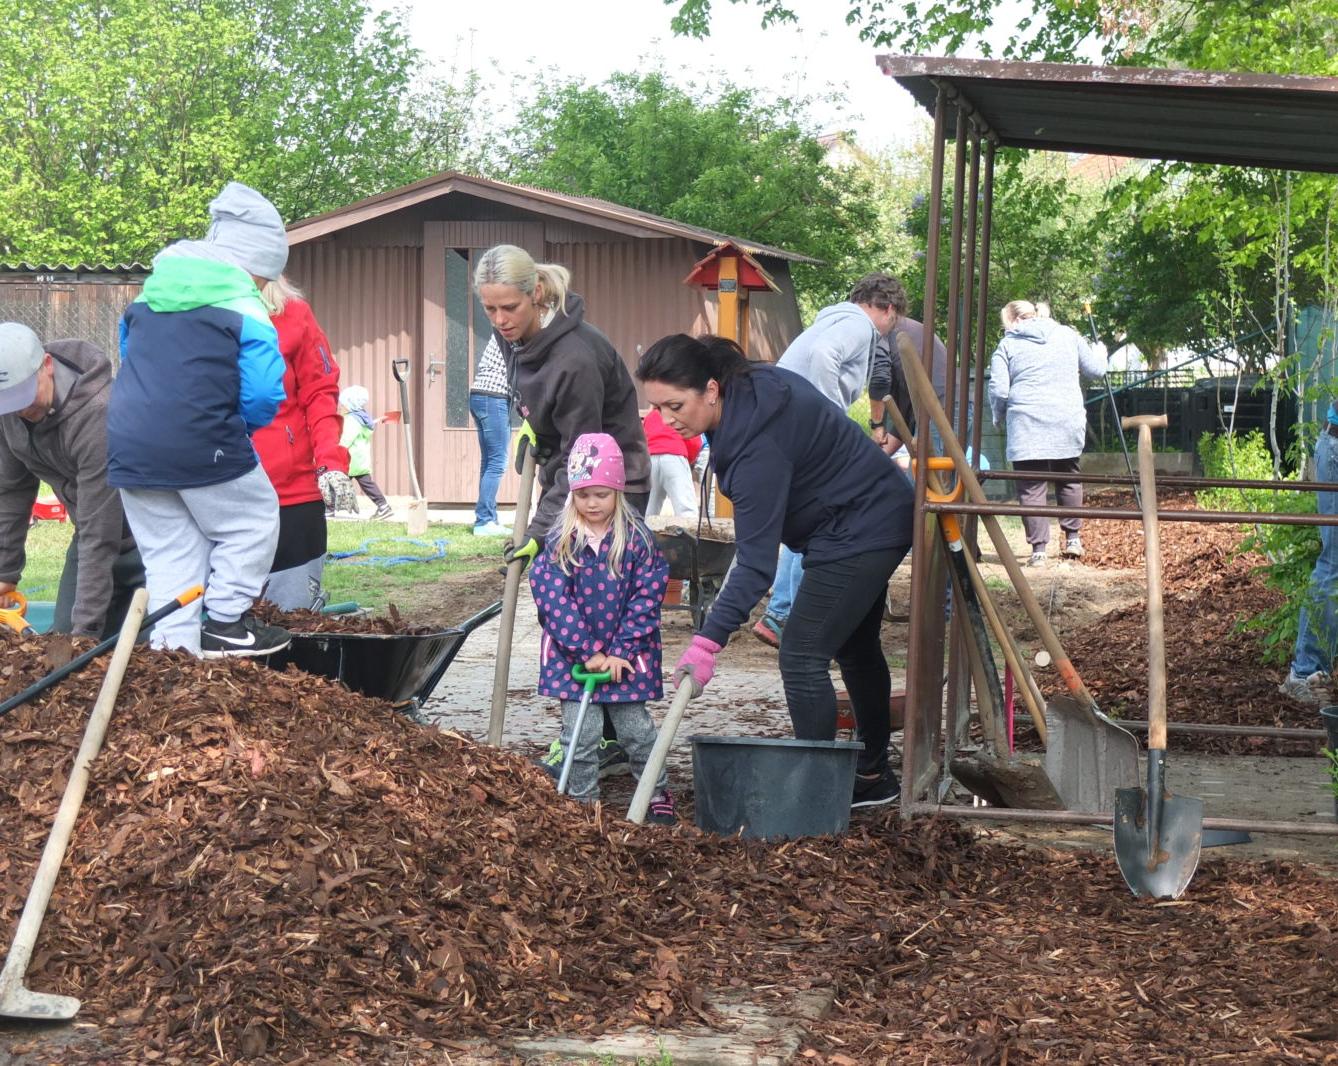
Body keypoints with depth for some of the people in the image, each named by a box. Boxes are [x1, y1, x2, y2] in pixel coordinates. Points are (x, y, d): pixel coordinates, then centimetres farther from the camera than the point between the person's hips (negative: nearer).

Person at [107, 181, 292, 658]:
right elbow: (263, 394, -12)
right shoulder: (244, 308, -6)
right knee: (252, 525, 14)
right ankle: (225, 625, 12)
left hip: (129, 449, 6)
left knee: (168, 553, 13)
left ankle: (174, 643, 10)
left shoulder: (147, 298, 16)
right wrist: (238, 428, 10)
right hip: (203, 447, -6)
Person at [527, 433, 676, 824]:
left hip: (626, 655, 0)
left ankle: (658, 795, 23)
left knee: (635, 728, 6)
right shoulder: (558, 542, -5)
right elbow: (552, 599, -10)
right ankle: (584, 802, 15)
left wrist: (621, 652, -13)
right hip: (573, 654, 0)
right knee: (580, 732, 0)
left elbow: (647, 596, -7)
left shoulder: (637, 539, -5)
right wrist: (589, 652, -16)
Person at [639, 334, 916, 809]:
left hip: (859, 532, -11)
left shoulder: (758, 444, -34)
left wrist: (708, 640, -39)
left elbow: (756, 561, -35)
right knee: (855, 648, 22)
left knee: (802, 657, -11)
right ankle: (872, 778, 36)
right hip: (876, 519, 11)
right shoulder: (749, 385, -7)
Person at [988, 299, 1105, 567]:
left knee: (1031, 487, 1)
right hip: (1068, 420, 3)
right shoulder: (1068, 336, 12)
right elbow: (1096, 370, 14)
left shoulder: (1008, 345, 4)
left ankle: (1038, 549, -3)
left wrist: (998, 417, 15)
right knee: (1068, 477, 22)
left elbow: (998, 389, -3)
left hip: (1027, 424, -3)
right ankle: (1073, 537, 21)